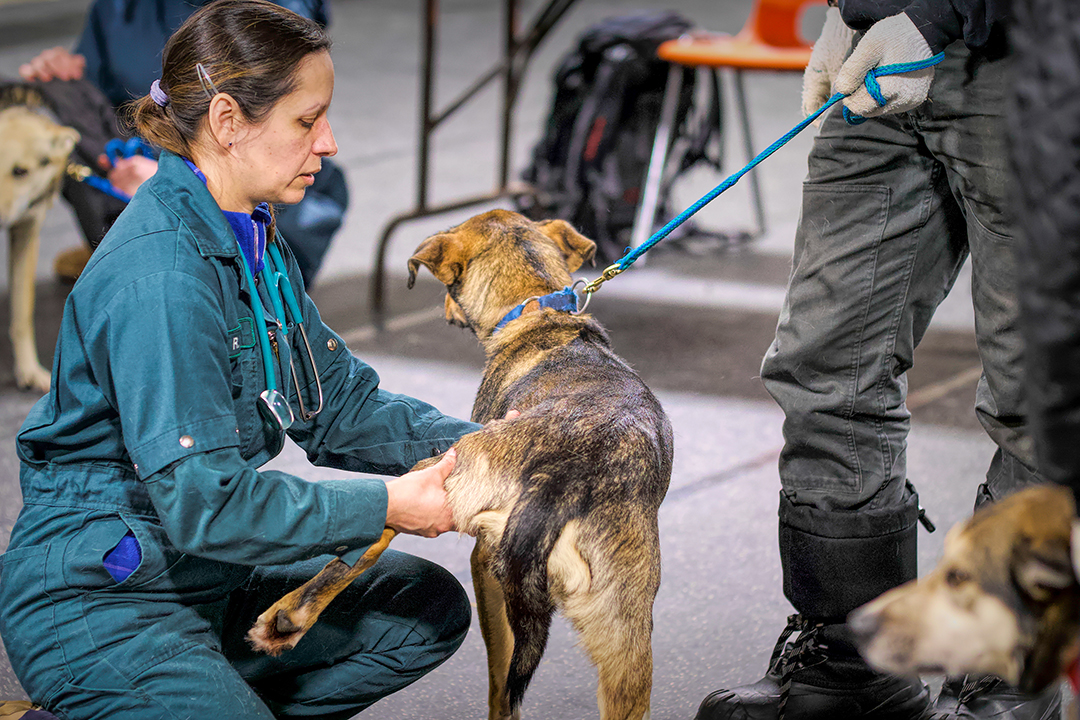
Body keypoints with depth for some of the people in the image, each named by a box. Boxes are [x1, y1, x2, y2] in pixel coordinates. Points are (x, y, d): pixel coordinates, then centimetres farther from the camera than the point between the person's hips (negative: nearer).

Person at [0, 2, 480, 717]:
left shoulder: (254, 241, 6)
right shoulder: (159, 274, -26)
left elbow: (337, 404, 10)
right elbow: (203, 502, -28)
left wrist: (470, 444, -5)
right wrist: (386, 506, -23)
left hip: (210, 576, 10)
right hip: (94, 604, -10)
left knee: (430, 607, 9)